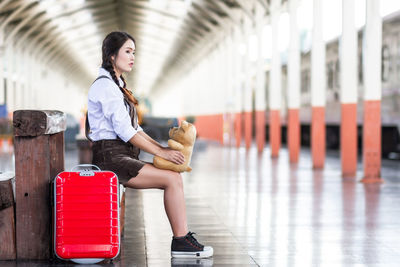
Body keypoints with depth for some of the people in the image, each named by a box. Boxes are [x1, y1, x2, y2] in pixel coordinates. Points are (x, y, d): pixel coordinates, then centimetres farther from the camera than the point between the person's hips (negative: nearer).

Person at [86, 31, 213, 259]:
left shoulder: (116, 84, 21)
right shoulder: (105, 86, -11)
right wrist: (161, 152, -16)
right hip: (111, 156, -9)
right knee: (172, 179, -17)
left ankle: (183, 239, -7)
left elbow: (134, 129, 19)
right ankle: (181, 242, -11)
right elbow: (124, 131, -18)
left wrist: (162, 147, 6)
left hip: (124, 156, 9)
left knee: (175, 178, -3)